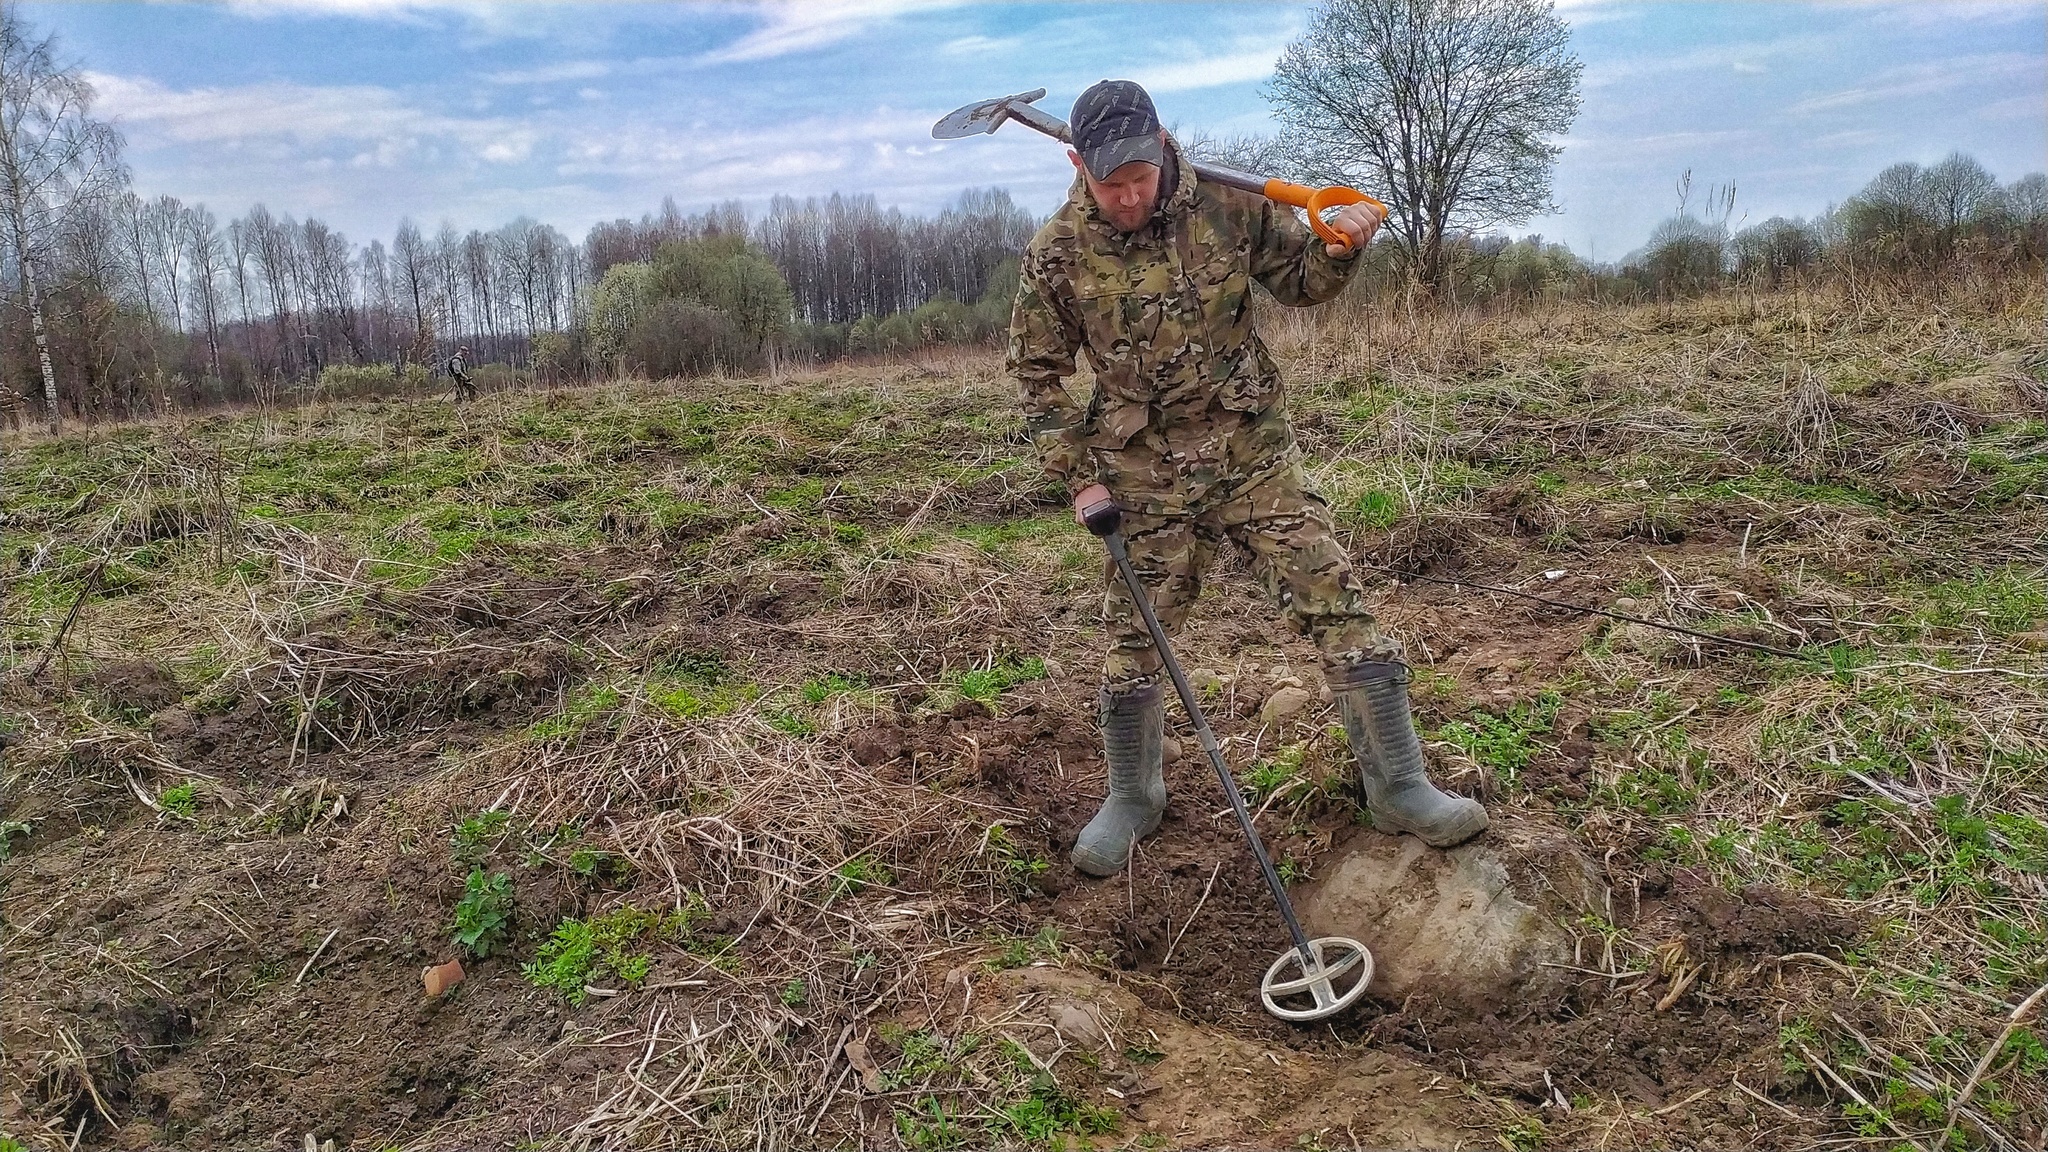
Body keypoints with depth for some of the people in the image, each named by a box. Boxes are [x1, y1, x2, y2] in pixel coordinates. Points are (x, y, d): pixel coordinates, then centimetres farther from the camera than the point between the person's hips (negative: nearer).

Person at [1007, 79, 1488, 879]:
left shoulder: (1227, 205, -7)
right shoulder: (1056, 255, -9)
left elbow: (1299, 280, 7)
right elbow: (1037, 375, 1)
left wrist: (1341, 245, -15)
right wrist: (1078, 476, -5)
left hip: (1254, 452, 1)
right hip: (1145, 475, 0)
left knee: (1337, 605, -3)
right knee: (1133, 641, 8)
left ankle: (1399, 788, 12)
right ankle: (1132, 800, 31)